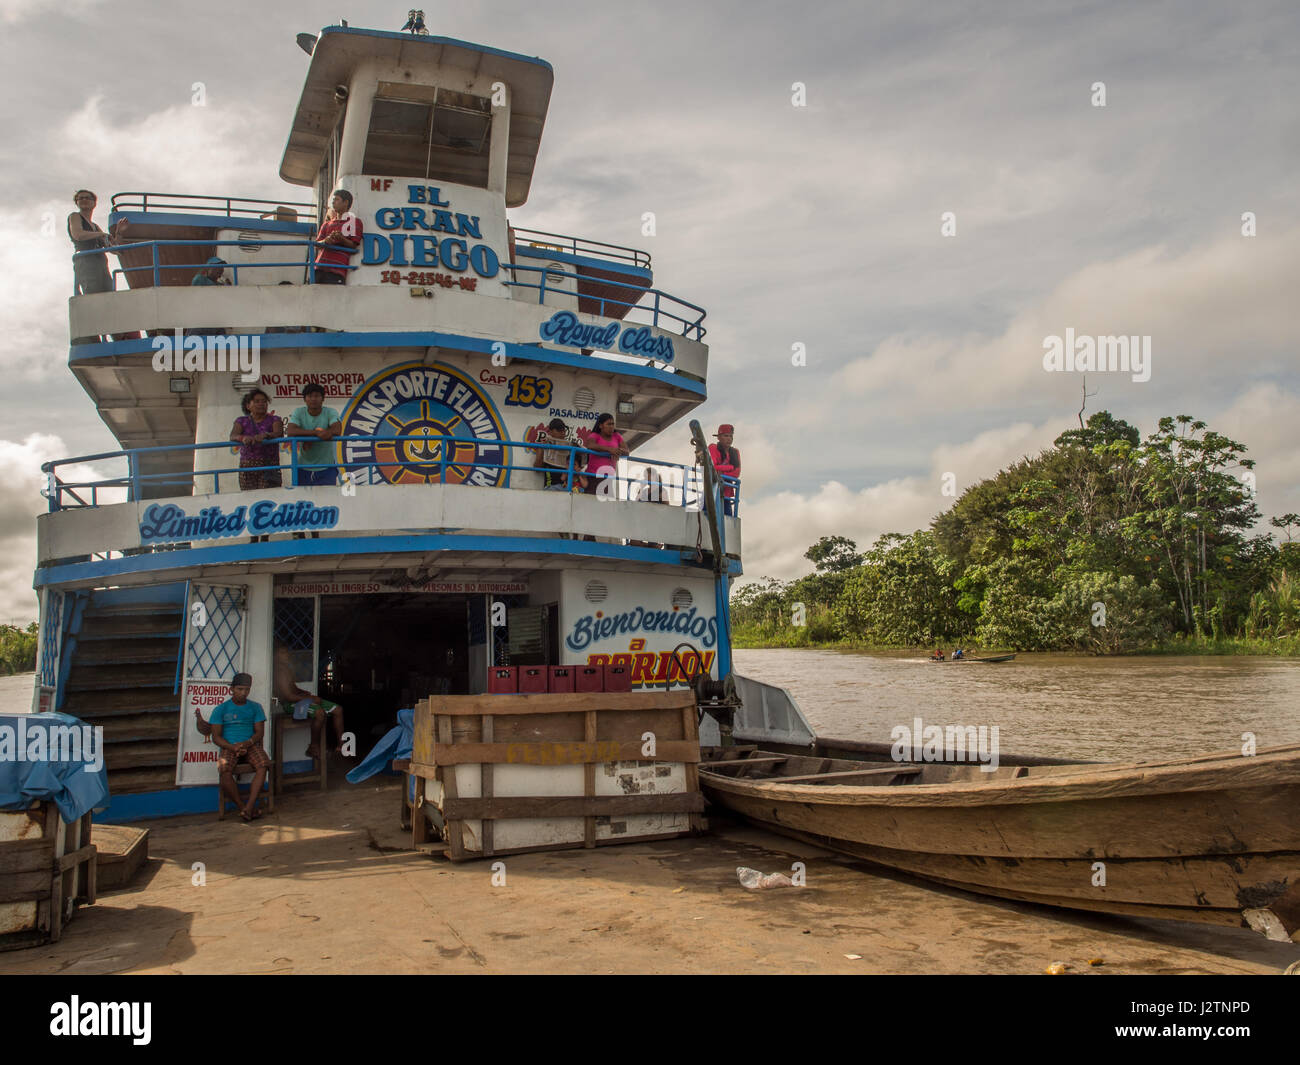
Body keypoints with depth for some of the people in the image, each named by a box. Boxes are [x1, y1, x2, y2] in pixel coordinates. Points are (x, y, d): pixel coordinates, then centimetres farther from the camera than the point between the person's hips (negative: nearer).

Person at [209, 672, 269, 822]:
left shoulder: (255, 707, 14)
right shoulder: (221, 709, 10)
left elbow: (260, 732, 7)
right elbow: (216, 737, 3)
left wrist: (246, 744, -15)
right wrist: (233, 747, -15)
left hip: (251, 746, 1)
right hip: (229, 747, -1)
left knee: (263, 765, -32)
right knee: (225, 771, -33)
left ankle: (249, 806, -33)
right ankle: (245, 807, -21)